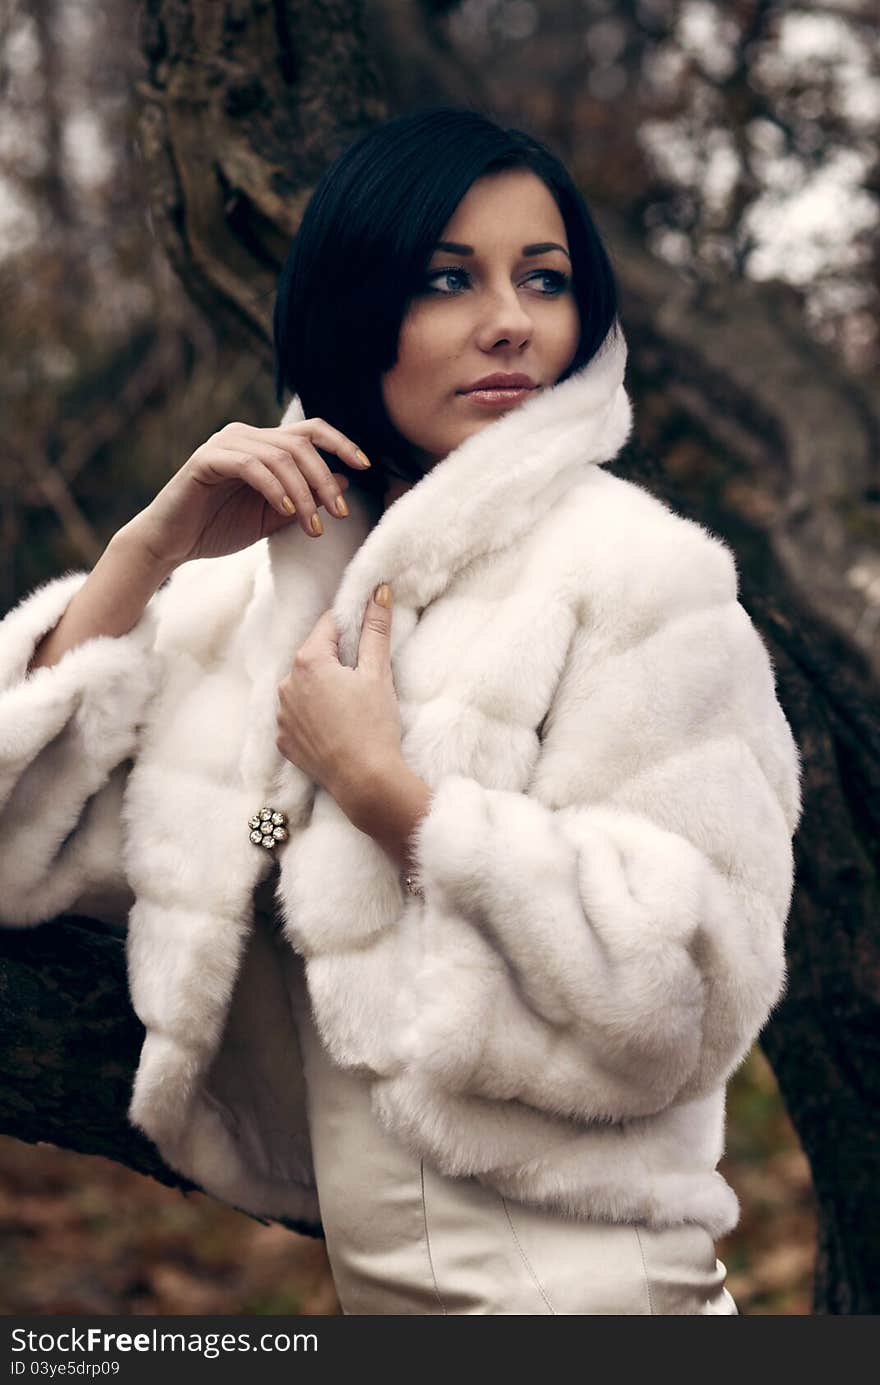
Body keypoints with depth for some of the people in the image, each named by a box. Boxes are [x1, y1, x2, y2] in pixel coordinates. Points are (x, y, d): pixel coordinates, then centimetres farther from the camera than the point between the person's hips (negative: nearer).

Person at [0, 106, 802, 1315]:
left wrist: (384, 790, -19)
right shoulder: (271, 584, 4)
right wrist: (150, 548, -8)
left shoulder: (632, 568, -13)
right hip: (363, 1270, 6)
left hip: (566, 1274, -6)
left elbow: (679, 994, -21)